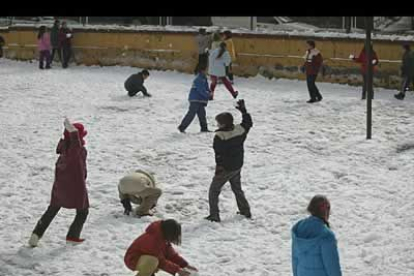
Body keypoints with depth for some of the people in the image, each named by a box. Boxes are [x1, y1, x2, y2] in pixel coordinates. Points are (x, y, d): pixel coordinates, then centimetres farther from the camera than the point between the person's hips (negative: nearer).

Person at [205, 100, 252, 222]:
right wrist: (243, 110, 22)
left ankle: (214, 215, 1)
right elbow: (248, 123, 13)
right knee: (237, 189, 26)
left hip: (225, 168, -7)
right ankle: (246, 211, 33)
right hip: (237, 166, 7)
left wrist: (219, 166, -16)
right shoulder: (240, 130, -7)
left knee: (214, 190, 5)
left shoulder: (219, 136, -23)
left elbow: (219, 154, -23)